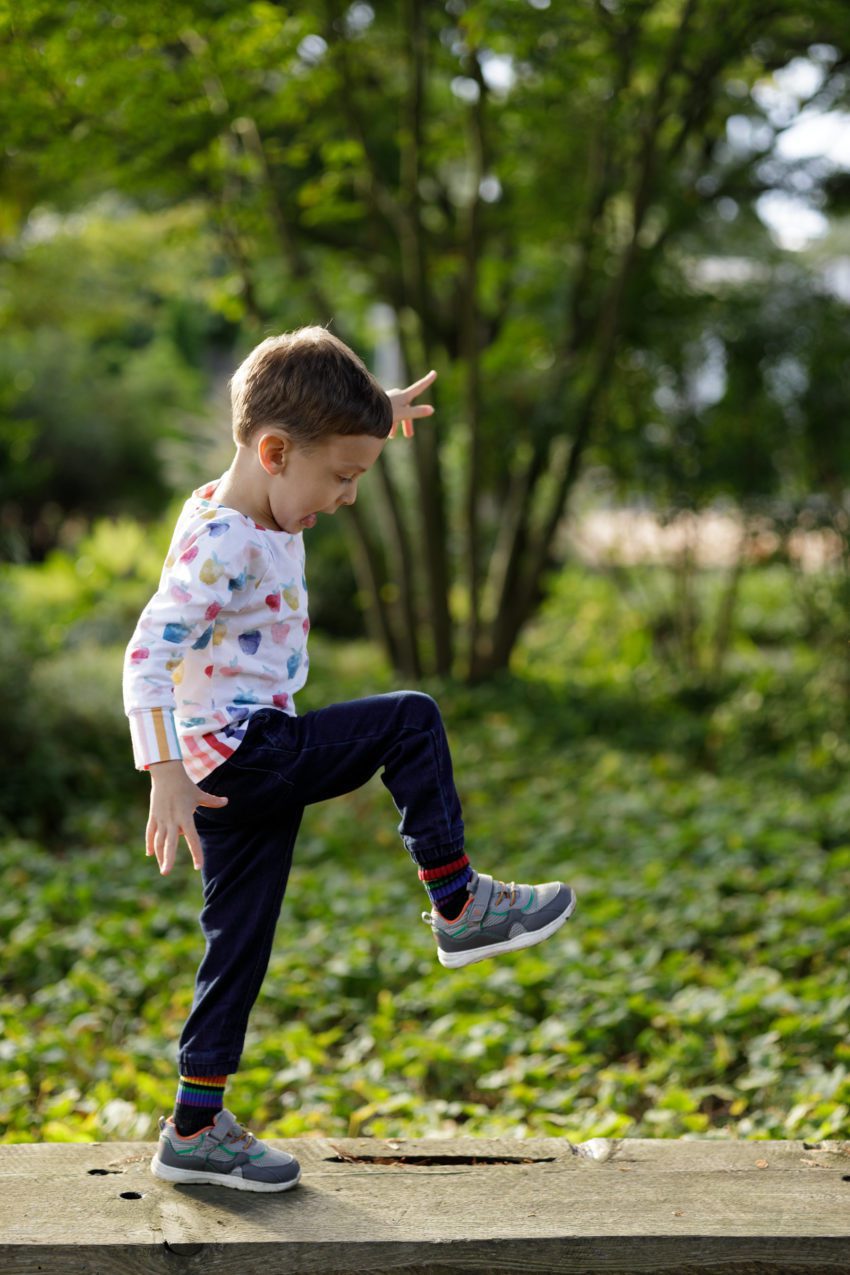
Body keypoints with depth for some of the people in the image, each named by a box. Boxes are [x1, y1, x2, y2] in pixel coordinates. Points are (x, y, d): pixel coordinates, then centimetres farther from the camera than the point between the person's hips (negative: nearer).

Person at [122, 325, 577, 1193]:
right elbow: (148, 656, -27)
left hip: (248, 767, 10)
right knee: (410, 723, -9)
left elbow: (315, 434, 34)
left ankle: (195, 1130, 19)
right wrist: (164, 772, -33)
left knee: (238, 949, 12)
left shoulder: (262, 508, 10)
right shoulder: (218, 545, -19)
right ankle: (457, 906, 1)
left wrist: (377, 412, 26)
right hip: (237, 754, -10)